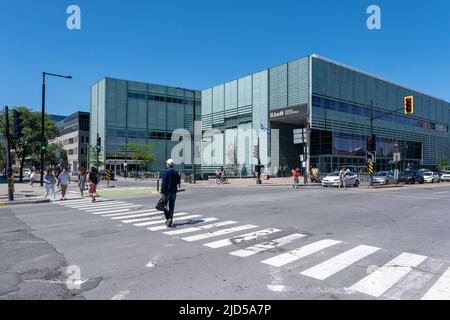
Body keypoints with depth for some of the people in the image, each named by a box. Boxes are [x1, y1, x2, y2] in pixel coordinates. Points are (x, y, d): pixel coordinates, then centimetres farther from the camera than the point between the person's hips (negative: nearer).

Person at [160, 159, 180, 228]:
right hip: (174, 191, 5)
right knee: (172, 206, 10)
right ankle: (170, 222, 13)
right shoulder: (176, 172, 6)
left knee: (165, 205, 4)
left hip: (167, 191, -5)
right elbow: (178, 182, 11)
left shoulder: (165, 172, -9)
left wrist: (162, 192, -13)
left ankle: (168, 218, -14)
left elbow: (163, 182, -14)